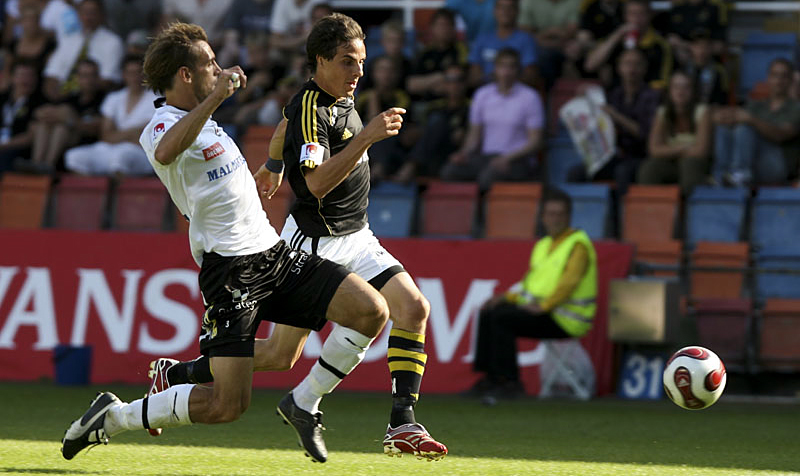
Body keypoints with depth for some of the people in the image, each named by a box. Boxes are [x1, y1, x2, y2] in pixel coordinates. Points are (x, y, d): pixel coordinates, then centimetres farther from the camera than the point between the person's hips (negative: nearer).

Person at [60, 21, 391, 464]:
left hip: (273, 252, 9)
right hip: (230, 271, -9)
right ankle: (112, 416, 3)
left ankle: (302, 404, 10)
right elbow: (166, 153, -40)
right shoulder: (161, 127, -13)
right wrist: (215, 97, -38)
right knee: (228, 405, -15)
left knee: (371, 311, -7)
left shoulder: (199, 117, 18)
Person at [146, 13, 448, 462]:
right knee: (281, 355, -3)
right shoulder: (311, 108, -22)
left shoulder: (340, 96, 7)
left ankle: (402, 424, -10)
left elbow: (287, 122, 28)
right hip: (315, 243, -8)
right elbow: (318, 184, -34)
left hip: (355, 237, 8)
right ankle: (173, 374, 15)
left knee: (413, 308, -10)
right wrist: (366, 137, -41)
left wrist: (273, 165, 45)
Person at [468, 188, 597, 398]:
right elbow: (530, 283, 23)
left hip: (566, 321, -9)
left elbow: (568, 283, -22)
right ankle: (490, 378, -1)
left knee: (502, 318, -24)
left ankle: (510, 383, -21)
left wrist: (541, 306, -27)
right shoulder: (543, 245, 18)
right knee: (487, 314, 1)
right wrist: (506, 297, 7)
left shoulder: (578, 245, -10)